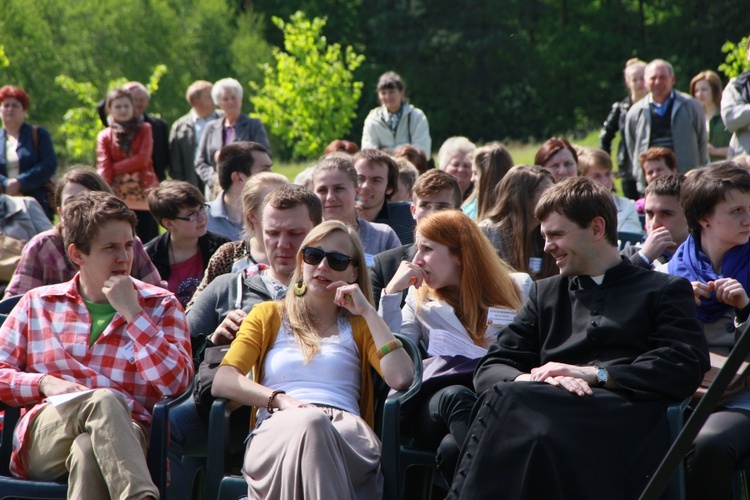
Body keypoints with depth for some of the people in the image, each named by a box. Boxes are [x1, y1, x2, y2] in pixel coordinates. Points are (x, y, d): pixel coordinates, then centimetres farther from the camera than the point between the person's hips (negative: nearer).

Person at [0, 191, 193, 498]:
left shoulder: (161, 306, 16)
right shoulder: (38, 304, 22)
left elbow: (176, 382, 0)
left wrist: (132, 312, -1)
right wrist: (45, 383, -5)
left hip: (124, 435, 0)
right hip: (43, 438, 0)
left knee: (87, 451, -39)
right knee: (104, 399, -36)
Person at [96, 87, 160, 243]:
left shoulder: (144, 129, 10)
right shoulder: (104, 136, 9)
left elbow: (143, 159, -4)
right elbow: (103, 168, -4)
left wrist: (115, 167, -7)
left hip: (144, 193, 0)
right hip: (118, 197, 0)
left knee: (147, 243, -4)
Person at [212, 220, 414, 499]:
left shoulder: (359, 326, 29)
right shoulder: (267, 316, 29)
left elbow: (401, 379, 7)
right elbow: (222, 381, 10)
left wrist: (367, 311, 12)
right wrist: (280, 400, -9)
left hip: (346, 436, 0)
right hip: (276, 430, 0)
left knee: (312, 425, -39)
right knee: (308, 421, -40)